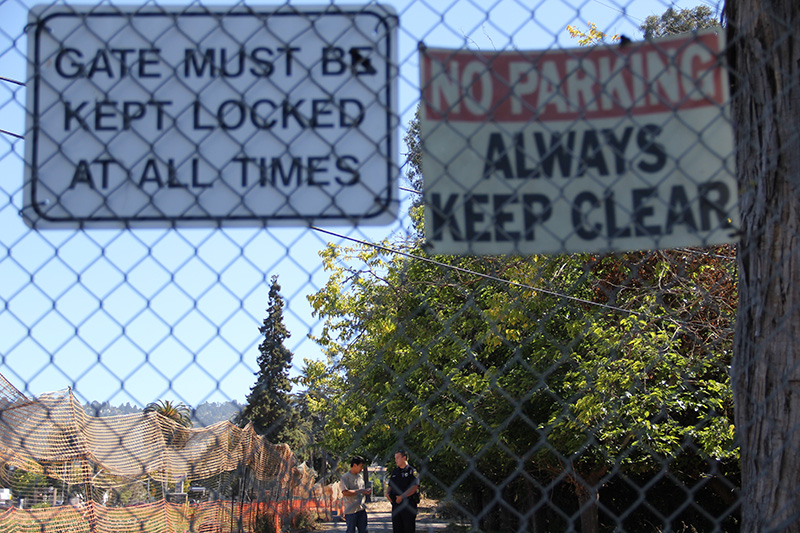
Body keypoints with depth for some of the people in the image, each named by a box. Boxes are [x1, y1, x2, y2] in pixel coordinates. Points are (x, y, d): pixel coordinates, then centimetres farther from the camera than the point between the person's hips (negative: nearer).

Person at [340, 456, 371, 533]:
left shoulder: (360, 477, 15)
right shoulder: (345, 477, -9)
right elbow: (345, 492, -21)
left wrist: (366, 491, 3)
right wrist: (359, 491, -18)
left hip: (361, 509, 7)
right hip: (351, 510, -7)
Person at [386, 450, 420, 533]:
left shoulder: (412, 471, -5)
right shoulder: (395, 472, 17)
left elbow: (414, 487, -16)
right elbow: (389, 485, 21)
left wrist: (402, 497, -23)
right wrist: (388, 493, -2)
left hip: (409, 504, -6)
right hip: (396, 504, 6)